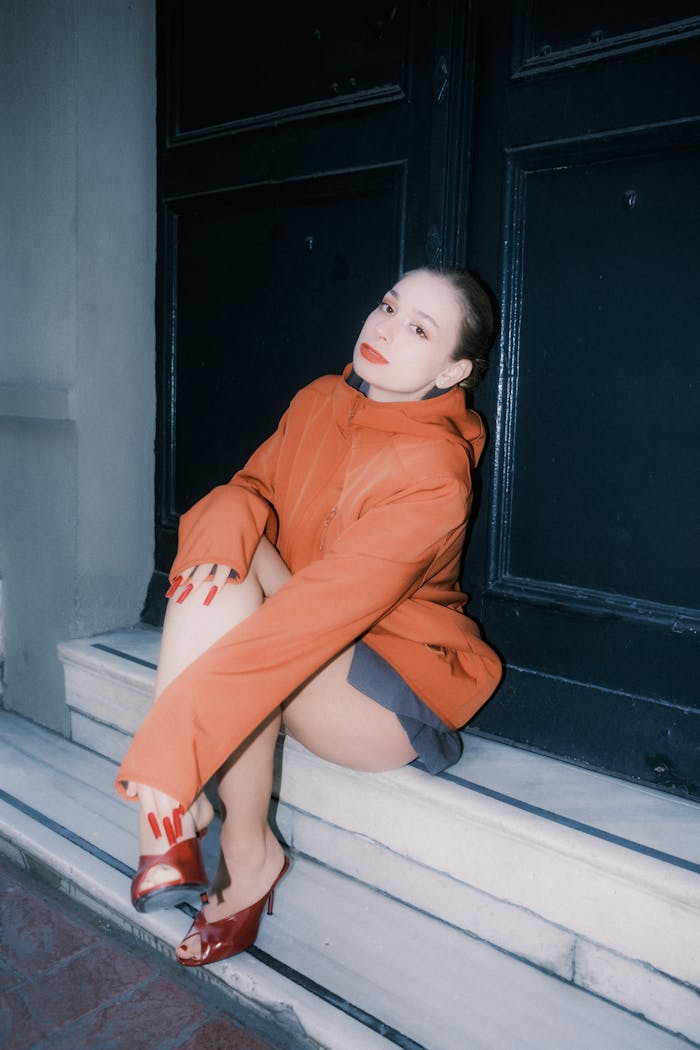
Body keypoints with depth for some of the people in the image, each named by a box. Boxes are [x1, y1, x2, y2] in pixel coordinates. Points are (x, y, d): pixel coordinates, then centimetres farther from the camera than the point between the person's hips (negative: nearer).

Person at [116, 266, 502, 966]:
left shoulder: (433, 474, -25)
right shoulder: (319, 402, 0)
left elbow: (316, 615, -33)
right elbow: (251, 485, 3)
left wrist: (170, 744, -36)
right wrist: (221, 530, -25)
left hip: (392, 698, -6)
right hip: (308, 651, 6)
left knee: (244, 653, -31)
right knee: (227, 540, -22)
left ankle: (247, 854, -7)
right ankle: (165, 811, -23)